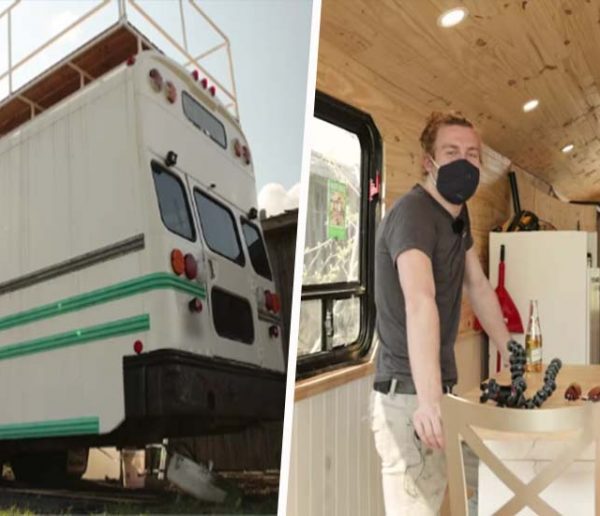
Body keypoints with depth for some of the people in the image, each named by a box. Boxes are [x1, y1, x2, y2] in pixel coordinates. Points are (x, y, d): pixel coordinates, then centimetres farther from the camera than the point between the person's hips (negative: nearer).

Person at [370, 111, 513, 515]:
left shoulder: (459, 213, 11)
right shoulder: (413, 213, -19)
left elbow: (479, 288, 21)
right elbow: (420, 303, -34)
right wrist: (428, 400, -44)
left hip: (440, 389, 9)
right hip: (408, 395, -9)